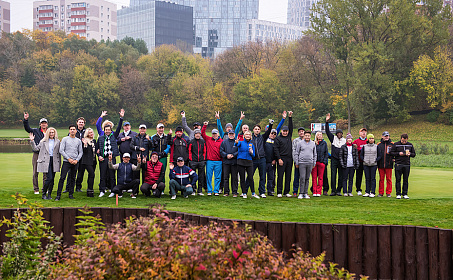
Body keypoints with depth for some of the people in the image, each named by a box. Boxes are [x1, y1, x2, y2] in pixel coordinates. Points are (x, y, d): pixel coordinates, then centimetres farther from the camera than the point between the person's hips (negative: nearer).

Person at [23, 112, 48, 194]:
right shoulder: (35, 131, 5)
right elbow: (27, 128, -6)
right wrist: (25, 120, -20)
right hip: (37, 154, -1)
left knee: (46, 173, 5)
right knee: (35, 173, 1)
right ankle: (36, 189, 8)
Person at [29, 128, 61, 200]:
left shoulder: (57, 142, 10)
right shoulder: (43, 141, 6)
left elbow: (59, 153, 12)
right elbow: (36, 148, 6)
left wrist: (59, 163, 9)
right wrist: (32, 141, -4)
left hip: (54, 161, 3)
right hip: (46, 161, -3)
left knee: (52, 179, 4)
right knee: (49, 178, -12)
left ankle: (49, 194, 13)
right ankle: (44, 194, 2)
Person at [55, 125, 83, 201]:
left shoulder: (78, 141, 10)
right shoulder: (65, 139, 2)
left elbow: (81, 152, 10)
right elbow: (61, 150, -3)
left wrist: (76, 160, -5)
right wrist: (69, 159, -9)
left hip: (75, 163, 3)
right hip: (66, 161, -3)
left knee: (73, 179, 7)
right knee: (62, 178, -8)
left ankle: (71, 194, 14)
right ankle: (58, 195, -7)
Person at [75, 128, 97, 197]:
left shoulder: (94, 141, 15)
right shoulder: (85, 140, -5)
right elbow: (84, 151, -12)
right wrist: (85, 144, -25)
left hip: (93, 161, 7)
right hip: (87, 161, -7)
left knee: (91, 175, 9)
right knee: (92, 174, -16)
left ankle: (89, 190, 15)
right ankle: (90, 191, -13)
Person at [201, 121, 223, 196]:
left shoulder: (221, 141, 5)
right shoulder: (208, 139, 8)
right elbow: (202, 133, 7)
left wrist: (223, 160, -2)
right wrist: (205, 125, -2)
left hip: (218, 162, -1)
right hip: (210, 161, 1)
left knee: (218, 177, 3)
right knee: (209, 176, 2)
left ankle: (216, 191, 10)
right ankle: (209, 191, 9)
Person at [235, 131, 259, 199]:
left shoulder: (252, 144, 11)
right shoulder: (241, 142, 2)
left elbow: (253, 155, 13)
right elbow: (237, 144, -23)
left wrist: (251, 152, -10)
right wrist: (236, 142, -48)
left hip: (249, 162, 2)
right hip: (241, 162, -1)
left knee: (250, 178, -5)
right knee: (242, 178, 1)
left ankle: (253, 193, 7)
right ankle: (244, 193, 9)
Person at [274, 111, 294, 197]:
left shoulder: (289, 136, 15)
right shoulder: (278, 138, 1)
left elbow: (291, 127, 13)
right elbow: (276, 149, -4)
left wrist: (290, 117, 5)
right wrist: (279, 159, -12)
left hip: (289, 158, 5)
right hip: (282, 159, -5)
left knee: (288, 176, 6)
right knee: (280, 176, -4)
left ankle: (287, 192, 11)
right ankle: (279, 192, -1)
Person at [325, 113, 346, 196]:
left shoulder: (345, 141, 9)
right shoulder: (333, 138, 6)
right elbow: (327, 131, 0)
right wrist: (327, 122, -8)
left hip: (342, 160, 1)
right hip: (334, 159, -1)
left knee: (341, 176, 3)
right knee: (333, 175, -3)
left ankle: (339, 190, 11)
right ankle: (333, 191, 2)